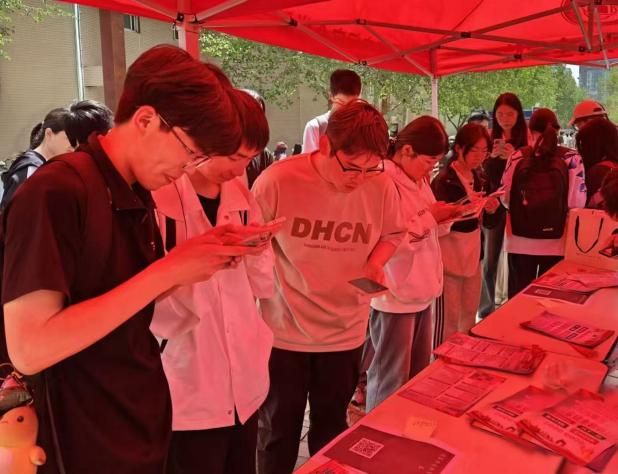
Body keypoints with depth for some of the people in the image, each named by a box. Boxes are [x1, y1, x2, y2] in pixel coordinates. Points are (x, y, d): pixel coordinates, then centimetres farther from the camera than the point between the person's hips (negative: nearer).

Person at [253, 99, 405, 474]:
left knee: (332, 427, 22)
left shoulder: (382, 188, -11)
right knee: (279, 432, 15)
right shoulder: (277, 181, -20)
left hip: (345, 332, 3)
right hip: (284, 330, -2)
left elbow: (391, 235, 8)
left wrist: (376, 263, -14)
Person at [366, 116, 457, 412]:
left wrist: (442, 217, 1)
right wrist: (428, 218, -20)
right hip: (394, 296, -9)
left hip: (421, 291, 9)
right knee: (391, 381, 5)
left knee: (419, 374, 20)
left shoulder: (418, 179, 10)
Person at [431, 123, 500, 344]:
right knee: (449, 319, -2)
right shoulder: (443, 180, -14)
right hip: (449, 257, -7)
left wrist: (492, 210, -8)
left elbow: (488, 222, 14)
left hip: (473, 254, 7)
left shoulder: (480, 178, 8)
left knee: (470, 315, 17)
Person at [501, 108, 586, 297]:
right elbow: (577, 203, -8)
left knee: (519, 295, 13)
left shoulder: (517, 158, -5)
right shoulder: (572, 159, -8)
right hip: (556, 243, -1)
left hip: (520, 242, 1)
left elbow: (505, 198, 2)